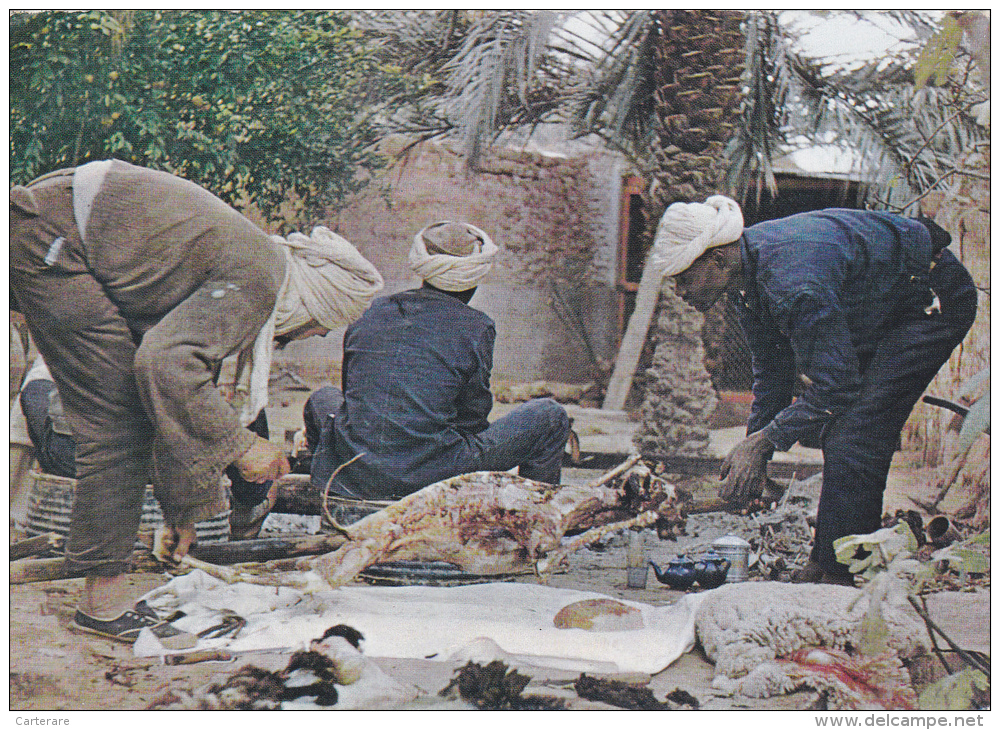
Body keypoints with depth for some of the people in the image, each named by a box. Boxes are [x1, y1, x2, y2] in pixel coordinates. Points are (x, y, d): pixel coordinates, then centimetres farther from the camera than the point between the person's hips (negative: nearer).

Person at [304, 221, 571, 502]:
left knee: (323, 399, 37)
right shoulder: (475, 327, -4)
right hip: (437, 481, -4)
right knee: (551, 416, 11)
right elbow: (474, 412, 3)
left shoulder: (370, 312, 7)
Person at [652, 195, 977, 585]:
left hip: (933, 300, -10)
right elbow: (772, 371, 7)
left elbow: (835, 387, -31)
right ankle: (823, 563, 20)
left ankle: (839, 574, -6)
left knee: (853, 442, -15)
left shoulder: (793, 282, -36)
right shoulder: (749, 274, -5)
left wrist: (761, 442, -24)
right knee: (835, 433, 10)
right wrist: (753, 452, 5)